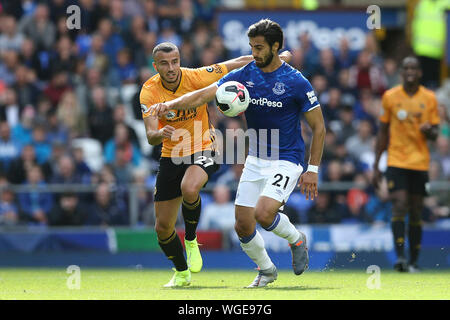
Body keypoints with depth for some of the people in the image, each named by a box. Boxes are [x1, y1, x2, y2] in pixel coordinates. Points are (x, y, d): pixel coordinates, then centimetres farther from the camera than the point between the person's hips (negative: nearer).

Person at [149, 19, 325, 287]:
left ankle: (296, 239, 6)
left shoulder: (296, 82, -13)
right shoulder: (245, 75, -1)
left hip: (286, 161, -5)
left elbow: (318, 127, -6)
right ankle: (267, 270, 29)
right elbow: (204, 95, -7)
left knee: (263, 213, -26)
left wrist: (313, 170, -9)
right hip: (255, 161, 5)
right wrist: (170, 105, -24)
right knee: (243, 226, 2)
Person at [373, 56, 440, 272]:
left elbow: (435, 133, 8)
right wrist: (376, 166, 7)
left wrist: (429, 130, -17)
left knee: (416, 212, 4)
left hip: (420, 163, 1)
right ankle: (400, 257, -21)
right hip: (396, 162, -1)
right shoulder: (390, 97, 3)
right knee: (399, 206, -16)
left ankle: (413, 262, 11)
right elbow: (382, 133, 9)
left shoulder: (429, 98, 4)